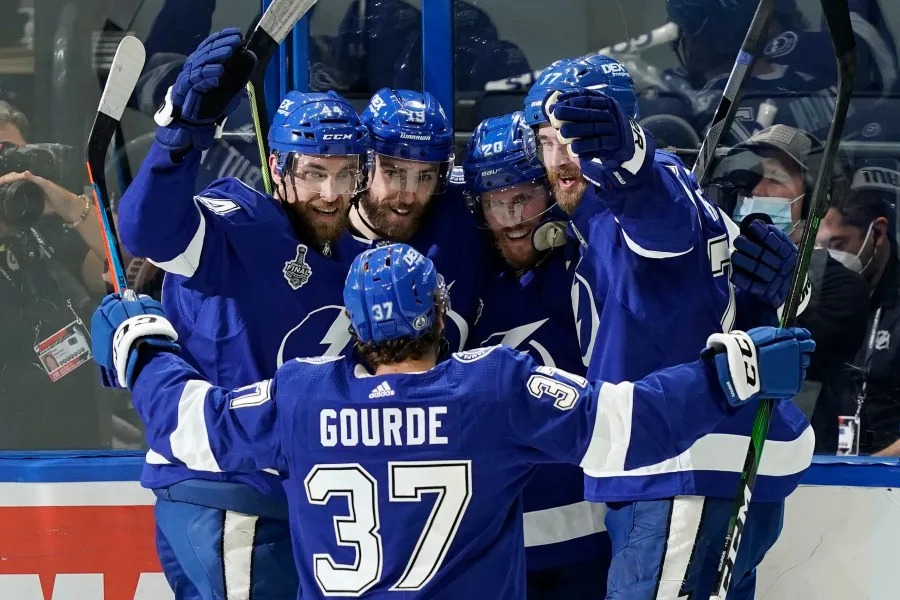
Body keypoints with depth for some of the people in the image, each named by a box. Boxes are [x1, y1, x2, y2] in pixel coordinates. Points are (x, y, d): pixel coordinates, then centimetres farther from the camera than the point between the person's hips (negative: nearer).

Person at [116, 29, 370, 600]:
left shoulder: (350, 256, 12)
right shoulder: (242, 224, -14)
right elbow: (149, 230, -35)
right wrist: (185, 129, -49)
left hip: (289, 503, 9)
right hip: (224, 501, -9)